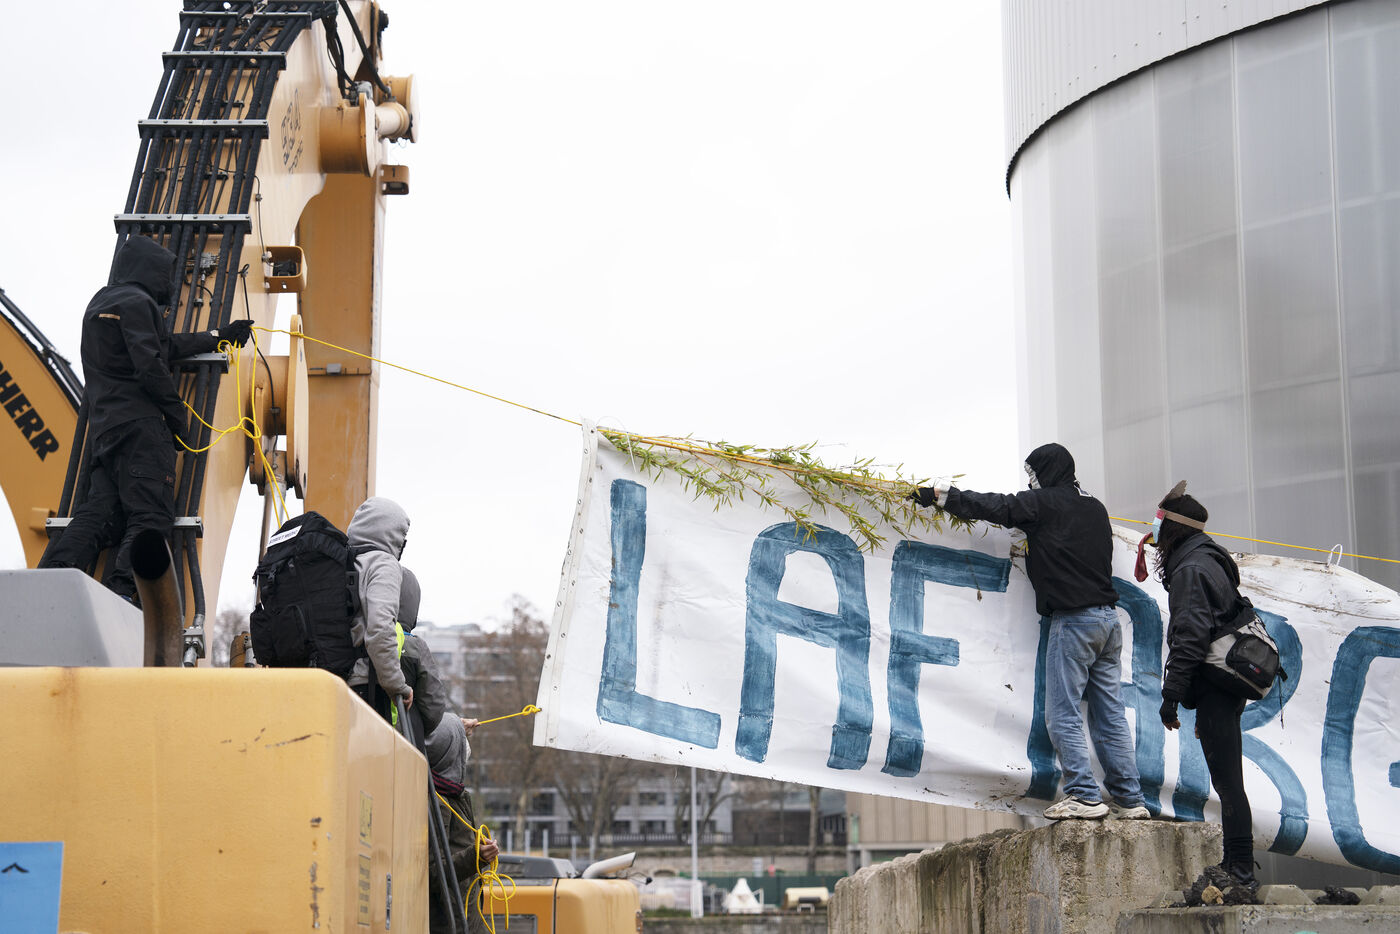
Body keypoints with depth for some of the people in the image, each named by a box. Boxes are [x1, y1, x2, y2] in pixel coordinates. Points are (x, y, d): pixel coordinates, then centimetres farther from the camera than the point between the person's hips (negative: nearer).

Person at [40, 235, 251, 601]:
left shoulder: (101, 302, 26)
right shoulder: (135, 301, -5)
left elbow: (166, 344, 32)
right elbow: (150, 365, -16)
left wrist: (219, 336, 40)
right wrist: (177, 416, -6)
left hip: (102, 427, 9)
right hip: (138, 424, -9)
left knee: (99, 512, 1)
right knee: (151, 516, -16)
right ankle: (121, 595, -33)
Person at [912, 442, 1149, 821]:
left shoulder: (1044, 503, -5)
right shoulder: (1095, 508, 17)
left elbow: (992, 506, -3)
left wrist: (939, 494, 9)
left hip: (1074, 620, -8)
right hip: (1109, 618, 8)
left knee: (1061, 714, -5)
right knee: (1110, 716, 8)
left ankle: (1084, 796, -10)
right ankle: (1129, 800, 7)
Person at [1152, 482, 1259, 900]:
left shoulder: (1191, 569, -13)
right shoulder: (1210, 561, 19)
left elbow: (1191, 637, -20)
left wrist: (1171, 693, -19)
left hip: (1214, 688, -11)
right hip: (1225, 687, 11)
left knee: (1227, 780, -10)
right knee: (1228, 780, 14)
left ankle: (1240, 876, -10)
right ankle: (1234, 870, 20)